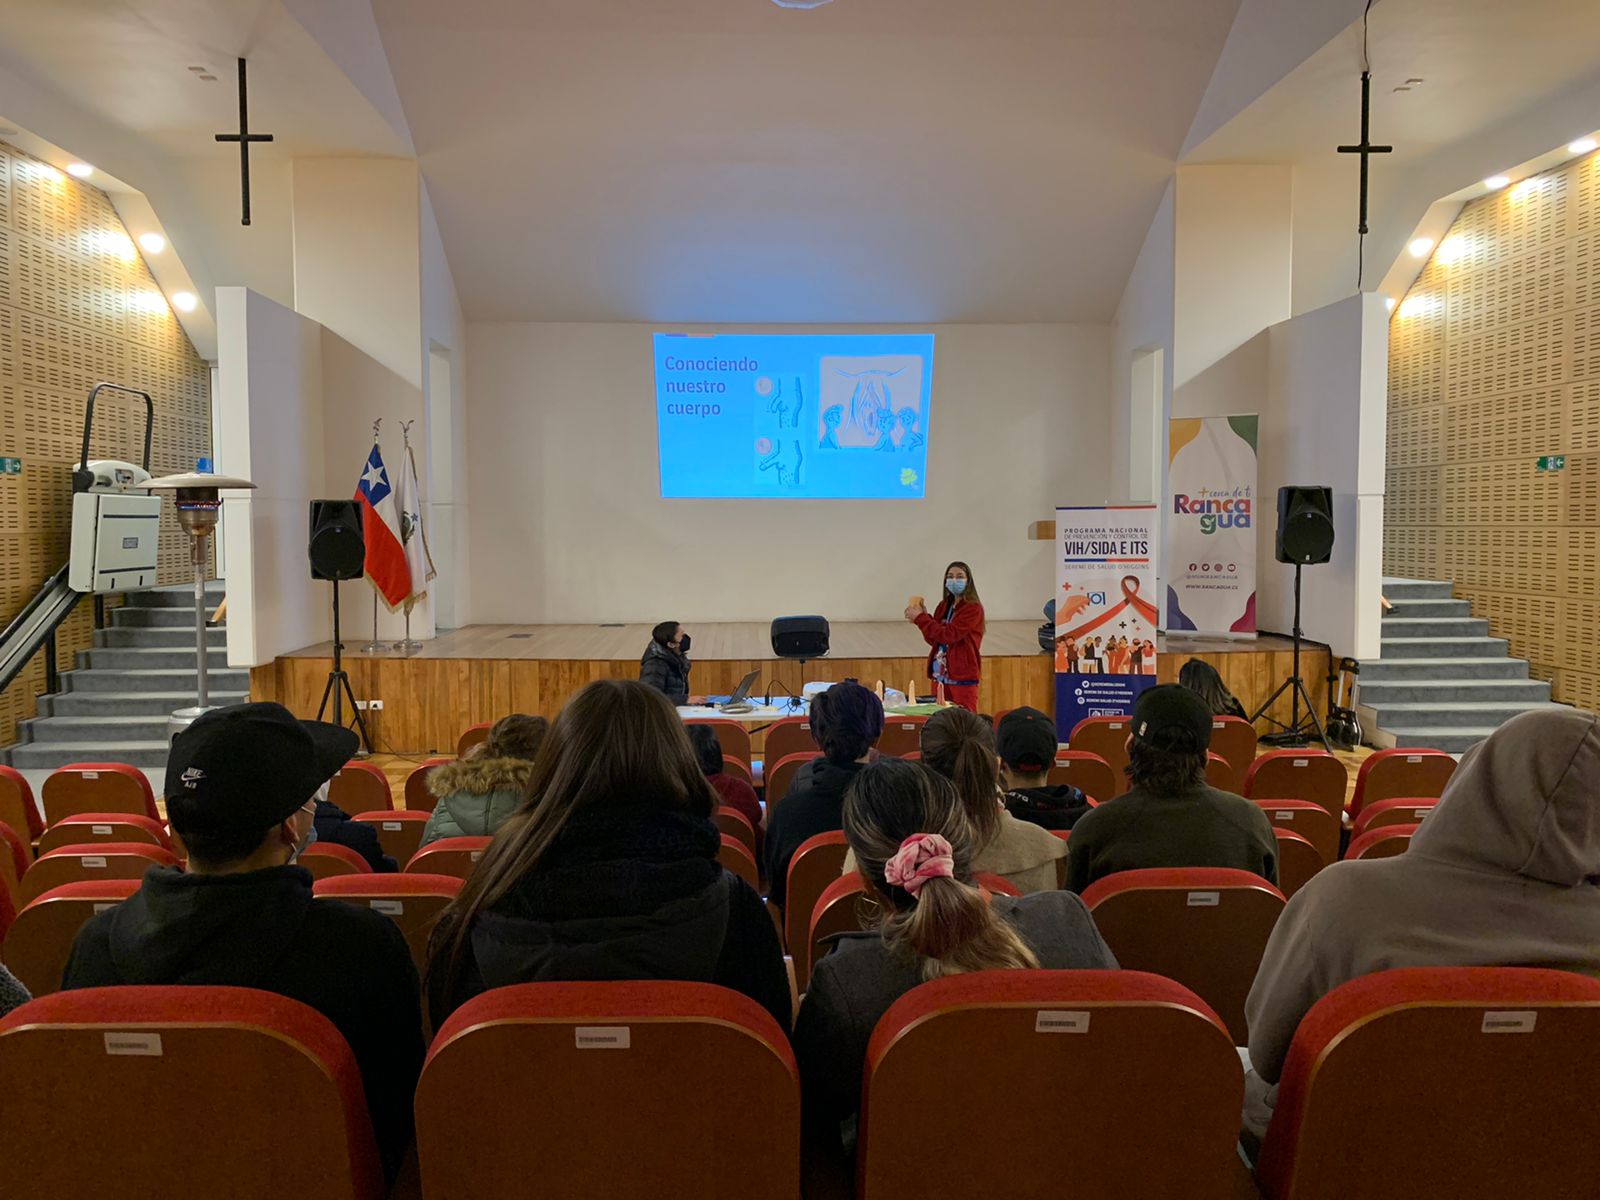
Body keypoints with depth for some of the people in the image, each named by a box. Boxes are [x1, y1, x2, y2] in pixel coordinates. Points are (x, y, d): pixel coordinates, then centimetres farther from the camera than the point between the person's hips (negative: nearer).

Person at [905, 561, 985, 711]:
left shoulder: (973, 608, -10)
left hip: (963, 677, -7)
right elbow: (933, 639, 11)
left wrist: (920, 618, -15)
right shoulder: (944, 606, 11)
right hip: (941, 676, 7)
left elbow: (948, 635, -20)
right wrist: (923, 617, -4)